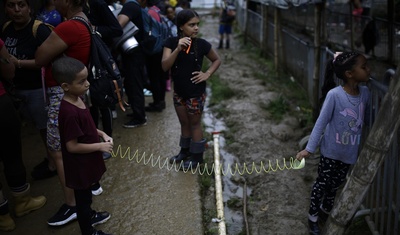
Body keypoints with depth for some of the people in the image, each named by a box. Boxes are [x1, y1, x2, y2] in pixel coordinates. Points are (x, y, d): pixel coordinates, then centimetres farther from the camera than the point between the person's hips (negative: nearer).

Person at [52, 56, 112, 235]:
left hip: (86, 161, 9)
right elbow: (72, 146, -28)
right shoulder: (70, 113, -33)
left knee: (86, 195, 31)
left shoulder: (77, 99, -4)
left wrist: (102, 134, -2)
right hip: (79, 165, -9)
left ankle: (89, 215, 55)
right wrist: (100, 146, -19)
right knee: (82, 198, 14)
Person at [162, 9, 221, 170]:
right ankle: (185, 150, 38)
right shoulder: (171, 42, -10)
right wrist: (178, 49, -32)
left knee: (195, 124, 9)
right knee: (184, 123, 19)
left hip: (196, 92, -3)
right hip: (178, 91, 3)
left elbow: (217, 60, 4)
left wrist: (207, 74, -11)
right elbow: (164, 66, -20)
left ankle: (197, 156, 24)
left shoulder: (201, 44, -13)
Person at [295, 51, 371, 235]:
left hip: (350, 152, 5)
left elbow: (363, 119, 4)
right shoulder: (334, 95, -24)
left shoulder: (365, 93, -10)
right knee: (322, 183, 12)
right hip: (331, 150, -5)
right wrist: (309, 148, -18)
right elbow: (321, 122, -19)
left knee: (335, 184, 21)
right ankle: (313, 217, 32)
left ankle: (325, 211, 45)